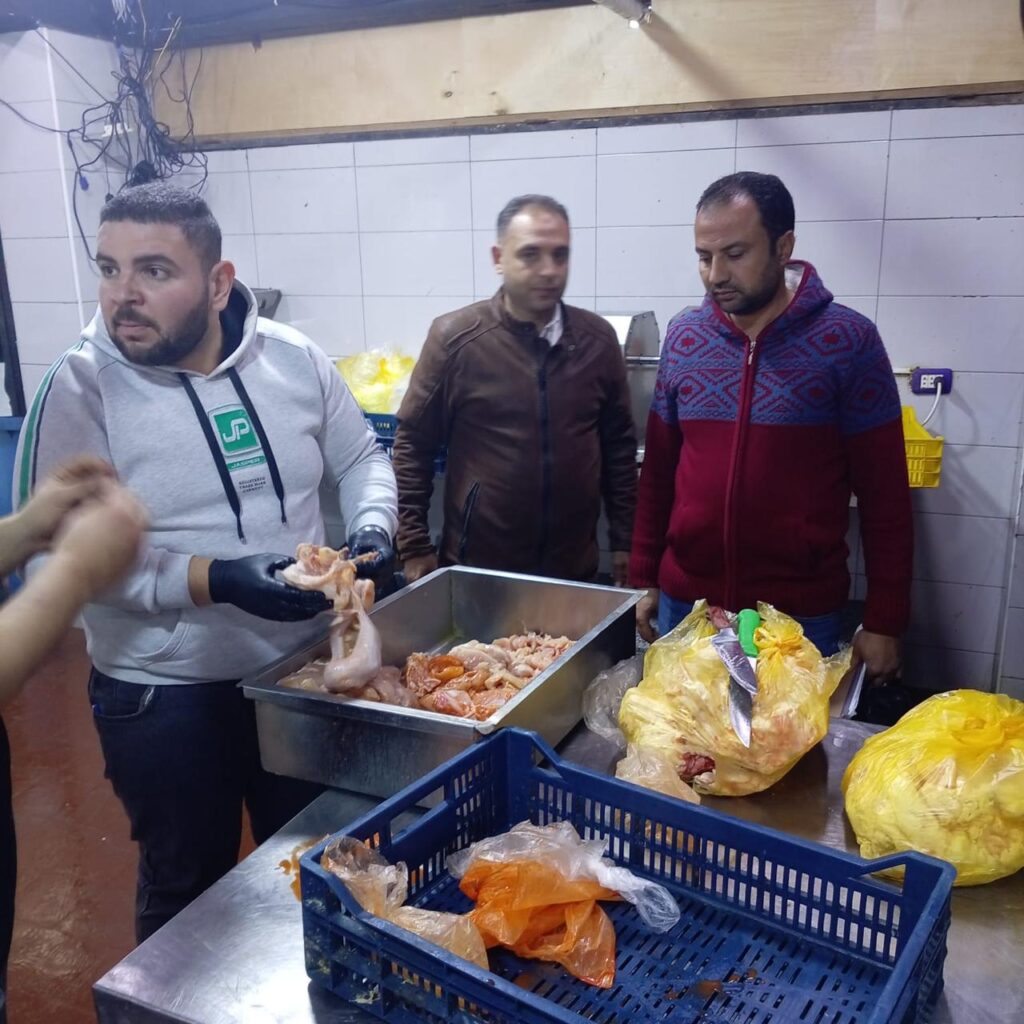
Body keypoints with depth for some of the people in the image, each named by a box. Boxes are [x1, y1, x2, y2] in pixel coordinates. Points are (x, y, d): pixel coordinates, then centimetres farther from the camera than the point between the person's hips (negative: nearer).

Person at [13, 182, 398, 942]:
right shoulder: (80, 387, -15)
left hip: (303, 666, 4)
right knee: (186, 889, 18)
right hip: (163, 695, -3)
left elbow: (361, 459, 8)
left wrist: (372, 524, -13)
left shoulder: (293, 359, -5)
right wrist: (213, 580, -29)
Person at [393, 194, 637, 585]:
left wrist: (623, 540, 6)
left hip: (574, 567, 3)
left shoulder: (597, 339, 0)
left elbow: (619, 445, 7)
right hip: (476, 567, -3)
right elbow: (412, 444, -5)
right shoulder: (455, 337, -9)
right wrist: (414, 547, -6)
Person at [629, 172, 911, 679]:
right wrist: (644, 578, 7)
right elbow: (658, 470, 8)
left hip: (801, 616, -3)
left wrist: (883, 622, -6)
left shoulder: (848, 341, -9)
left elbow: (883, 495, -6)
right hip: (684, 603, 3)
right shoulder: (683, 336, 1)